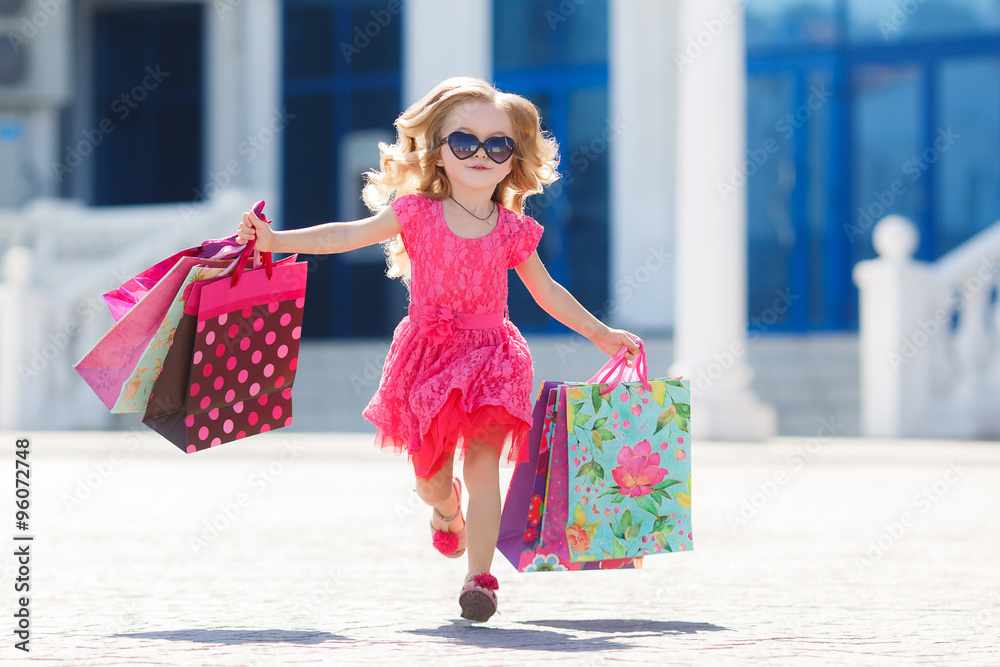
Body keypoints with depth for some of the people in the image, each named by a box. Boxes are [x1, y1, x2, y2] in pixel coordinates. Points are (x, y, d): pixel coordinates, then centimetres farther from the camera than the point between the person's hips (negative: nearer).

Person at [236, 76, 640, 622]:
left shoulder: (511, 230, 2)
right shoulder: (418, 214, -2)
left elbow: (547, 291, 15)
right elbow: (348, 235, -1)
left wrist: (599, 334, 17)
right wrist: (275, 239, -9)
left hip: (490, 357, 0)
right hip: (430, 353, 0)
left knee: (483, 468, -11)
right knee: (431, 475, 8)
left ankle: (480, 577, -8)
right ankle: (446, 509, 45)